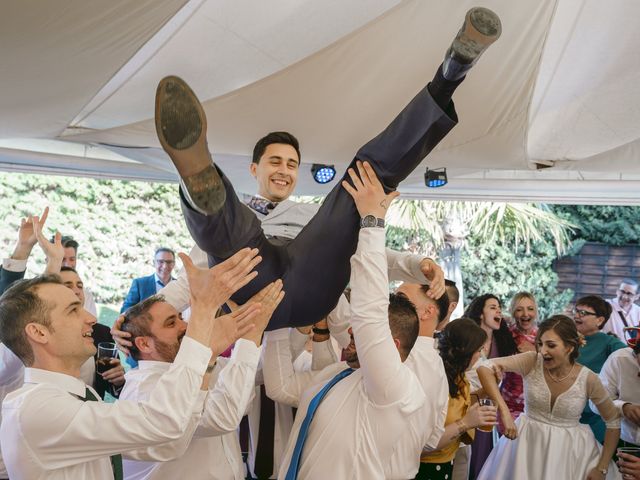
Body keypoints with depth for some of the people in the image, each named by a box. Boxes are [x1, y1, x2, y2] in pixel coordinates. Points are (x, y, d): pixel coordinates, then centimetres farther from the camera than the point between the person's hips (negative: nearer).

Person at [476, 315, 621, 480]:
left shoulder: (588, 379, -15)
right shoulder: (532, 361, -16)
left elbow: (614, 421, -2)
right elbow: (484, 368, -26)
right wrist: (504, 412, -35)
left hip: (570, 450, 0)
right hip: (528, 443, 1)